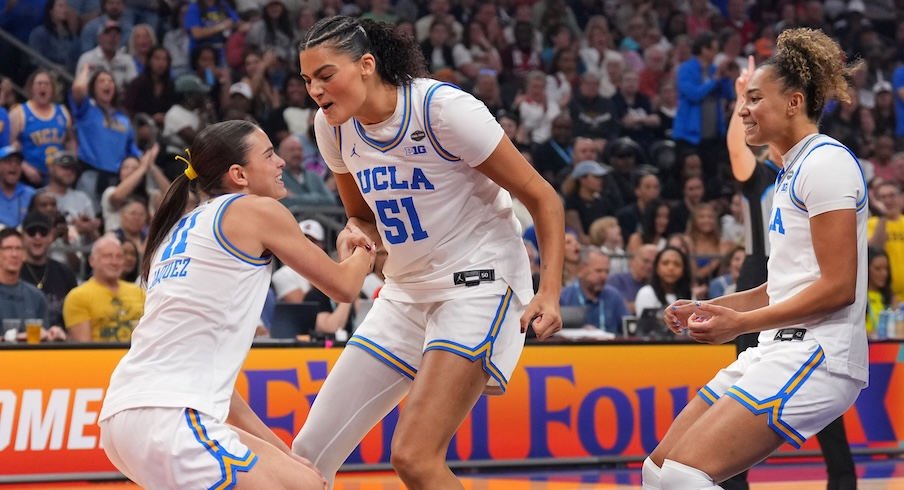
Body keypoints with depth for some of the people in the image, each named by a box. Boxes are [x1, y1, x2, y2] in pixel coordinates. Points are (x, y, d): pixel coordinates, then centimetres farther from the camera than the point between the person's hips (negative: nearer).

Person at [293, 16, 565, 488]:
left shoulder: (444, 107, -18)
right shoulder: (333, 126, 1)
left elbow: (543, 198, -12)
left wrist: (550, 293, -22)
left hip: (478, 286, -7)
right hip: (405, 296, 7)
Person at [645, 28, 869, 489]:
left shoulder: (826, 161, -11)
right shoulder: (792, 171, 20)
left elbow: (839, 287, -17)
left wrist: (742, 323, -18)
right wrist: (709, 309, 12)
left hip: (816, 356, -10)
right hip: (780, 349, 10)